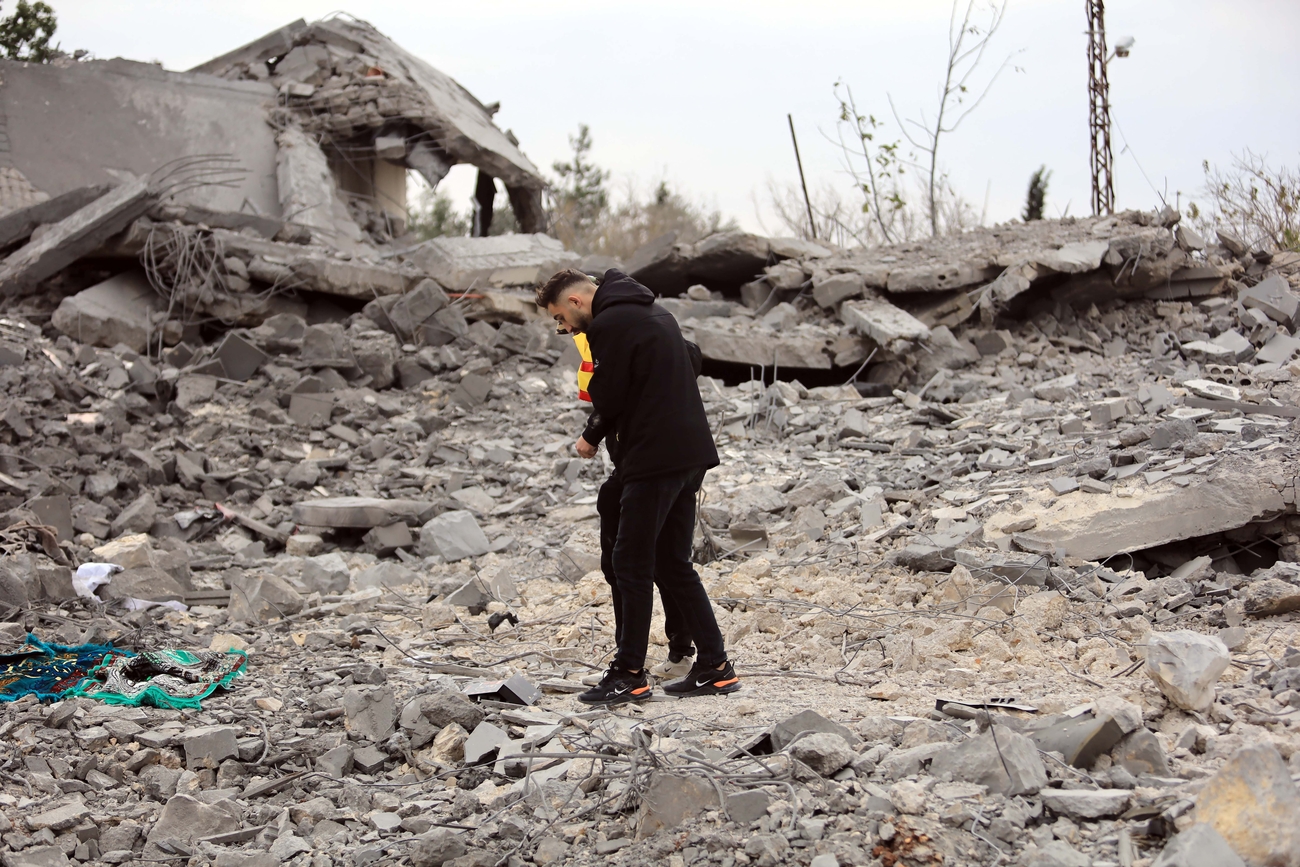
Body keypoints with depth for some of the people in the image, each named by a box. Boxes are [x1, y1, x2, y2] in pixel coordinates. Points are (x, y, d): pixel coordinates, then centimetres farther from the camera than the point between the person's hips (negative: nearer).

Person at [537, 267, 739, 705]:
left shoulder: (608, 326, -11)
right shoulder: (655, 313, 19)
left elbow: (607, 399, -10)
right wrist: (599, 436, 16)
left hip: (656, 457, -9)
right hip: (692, 452, 9)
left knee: (632, 564, -2)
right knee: (673, 562, 14)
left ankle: (629, 674, 2)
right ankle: (714, 667, 13)